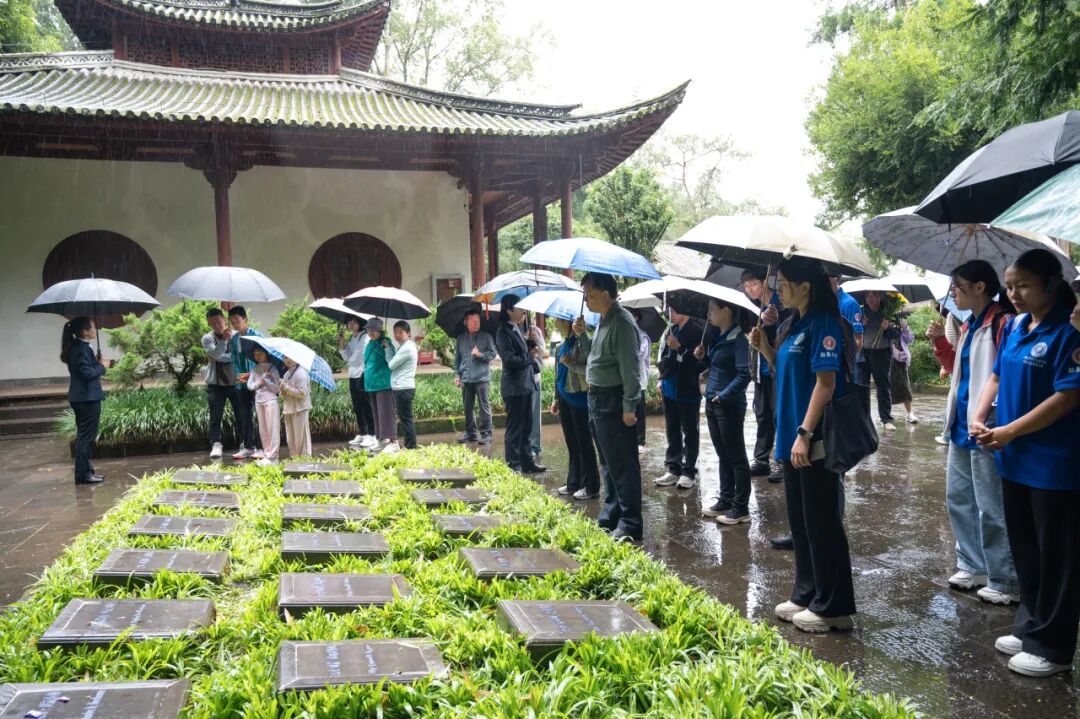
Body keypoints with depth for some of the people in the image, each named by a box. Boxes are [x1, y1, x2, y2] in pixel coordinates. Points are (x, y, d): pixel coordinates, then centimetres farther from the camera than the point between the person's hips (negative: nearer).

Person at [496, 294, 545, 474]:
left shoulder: (517, 330, 14)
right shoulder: (504, 332, -15)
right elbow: (510, 360, -22)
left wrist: (531, 345, 5)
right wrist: (530, 356, -12)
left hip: (525, 385, 9)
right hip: (514, 387, -9)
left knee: (526, 427, 16)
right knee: (514, 428, -1)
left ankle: (527, 462, 26)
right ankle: (513, 466, 8)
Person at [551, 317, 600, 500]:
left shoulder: (581, 343, -13)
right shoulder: (561, 347, 12)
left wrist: (570, 363, -23)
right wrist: (556, 399, 19)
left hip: (579, 398, -8)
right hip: (565, 398, 8)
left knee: (584, 443, -1)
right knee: (571, 443, 14)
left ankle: (591, 487, 8)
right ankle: (573, 483, 23)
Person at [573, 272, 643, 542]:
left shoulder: (622, 323, -18)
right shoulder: (602, 321, 13)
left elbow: (630, 368, -21)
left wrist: (629, 407, -22)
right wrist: (582, 335, 7)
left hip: (614, 402, -10)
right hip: (597, 398, 10)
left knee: (622, 464, -3)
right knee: (607, 462, 18)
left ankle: (630, 524, 5)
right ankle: (610, 516, 30)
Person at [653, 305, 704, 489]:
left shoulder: (696, 331, -14)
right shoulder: (671, 330, 8)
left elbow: (700, 360, -20)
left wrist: (680, 347, -23)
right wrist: (661, 380, 15)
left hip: (688, 391, -7)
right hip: (669, 389, 7)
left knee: (690, 433, 5)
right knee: (672, 432, 13)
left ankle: (689, 471, 13)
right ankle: (673, 469, 22)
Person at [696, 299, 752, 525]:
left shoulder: (738, 339, -15)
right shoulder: (716, 337, 9)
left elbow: (743, 376, -21)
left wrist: (723, 396, -20)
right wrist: (702, 357, 2)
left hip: (729, 405, -8)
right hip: (712, 403, 8)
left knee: (736, 457, 1)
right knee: (723, 455, 15)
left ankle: (741, 509, 9)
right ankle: (725, 500, 25)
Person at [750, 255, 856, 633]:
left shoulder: (823, 325, -15)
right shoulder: (791, 325, 12)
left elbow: (825, 383, -20)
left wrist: (805, 434, -23)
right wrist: (764, 347, 3)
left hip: (815, 441, -9)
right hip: (791, 438, 9)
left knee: (822, 523, 1)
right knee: (800, 521, 16)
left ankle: (833, 607, 12)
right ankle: (806, 595, 29)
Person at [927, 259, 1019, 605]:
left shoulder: (1003, 324, -16)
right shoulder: (968, 327, 13)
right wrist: (940, 342, 9)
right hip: (961, 427, 10)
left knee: (991, 509, -1)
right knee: (958, 498, 18)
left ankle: (1005, 581, 12)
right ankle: (974, 566, 31)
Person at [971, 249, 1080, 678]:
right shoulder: (1014, 326, 7)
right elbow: (997, 376, 14)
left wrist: (1010, 431, -18)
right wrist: (979, 418, -2)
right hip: (1015, 459, 8)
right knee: (1024, 550, 18)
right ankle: (1030, 626, 32)